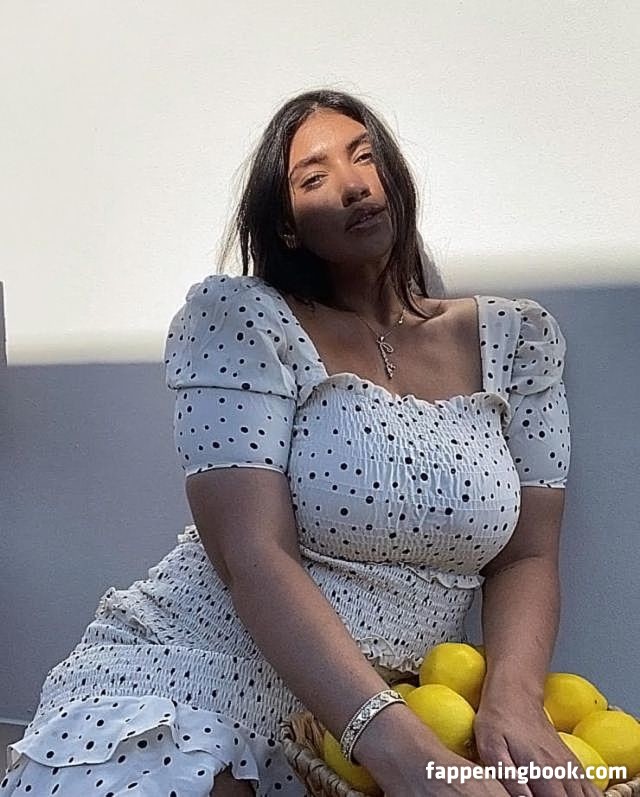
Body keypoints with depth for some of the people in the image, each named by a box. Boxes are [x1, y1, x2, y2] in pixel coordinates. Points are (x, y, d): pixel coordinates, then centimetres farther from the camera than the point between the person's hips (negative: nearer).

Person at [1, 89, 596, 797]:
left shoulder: (516, 337, 5)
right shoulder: (237, 318, -6)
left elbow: (526, 557, 4)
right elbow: (254, 557, -16)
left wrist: (514, 699, -15)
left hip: (383, 710, 4)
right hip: (192, 676, -3)